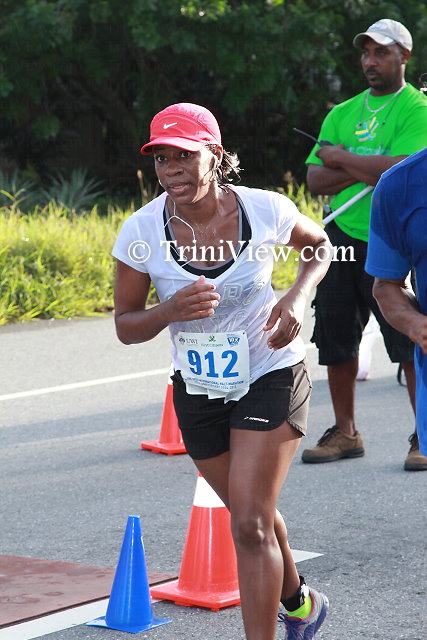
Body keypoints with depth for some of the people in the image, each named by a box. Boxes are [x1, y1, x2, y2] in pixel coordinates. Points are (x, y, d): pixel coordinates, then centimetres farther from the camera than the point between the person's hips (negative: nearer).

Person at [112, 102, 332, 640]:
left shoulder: (265, 210, -18)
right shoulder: (142, 231, -18)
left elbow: (318, 246, 4)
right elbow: (126, 326, -9)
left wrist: (297, 298, -15)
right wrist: (171, 310, -30)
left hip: (270, 378, -3)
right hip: (198, 389, 3)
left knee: (250, 524, -15)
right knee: (251, 515, 22)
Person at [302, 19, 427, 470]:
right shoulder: (342, 114, 15)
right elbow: (315, 181, 7)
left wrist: (343, 159, -7)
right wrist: (364, 171, -10)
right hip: (341, 238, 6)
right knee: (336, 340, 8)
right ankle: (345, 433, 21)